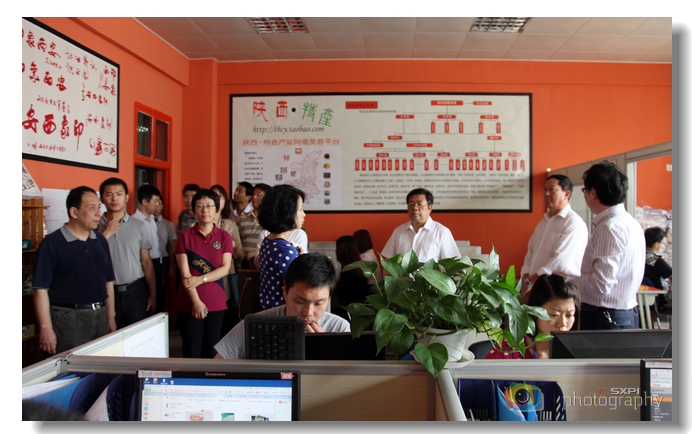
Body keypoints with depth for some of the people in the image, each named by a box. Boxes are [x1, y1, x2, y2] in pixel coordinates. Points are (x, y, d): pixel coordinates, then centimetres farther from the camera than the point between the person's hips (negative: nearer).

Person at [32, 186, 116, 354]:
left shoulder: (100, 241, 10)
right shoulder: (52, 243, -8)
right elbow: (41, 289, -11)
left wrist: (111, 317, 12)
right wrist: (46, 329, -14)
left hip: (101, 317, 6)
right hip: (68, 320, -5)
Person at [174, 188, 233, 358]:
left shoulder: (224, 236, 7)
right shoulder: (185, 236, 2)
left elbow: (225, 268, -2)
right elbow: (185, 272, -5)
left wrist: (201, 279, -15)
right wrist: (196, 301, -13)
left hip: (216, 303, 1)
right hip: (189, 304, -1)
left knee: (212, 352, 7)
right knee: (192, 352, 1)